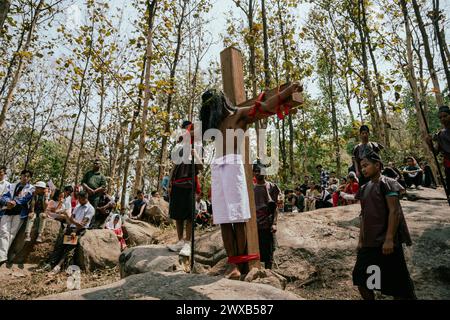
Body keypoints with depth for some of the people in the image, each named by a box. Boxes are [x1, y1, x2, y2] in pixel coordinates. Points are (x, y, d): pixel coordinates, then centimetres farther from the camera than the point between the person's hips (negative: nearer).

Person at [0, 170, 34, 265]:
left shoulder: (31, 188, 12)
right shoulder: (12, 186, 20)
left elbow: (26, 198, -4)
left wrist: (15, 202, -20)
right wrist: (8, 201, -15)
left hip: (20, 212, -2)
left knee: (12, 233, -6)